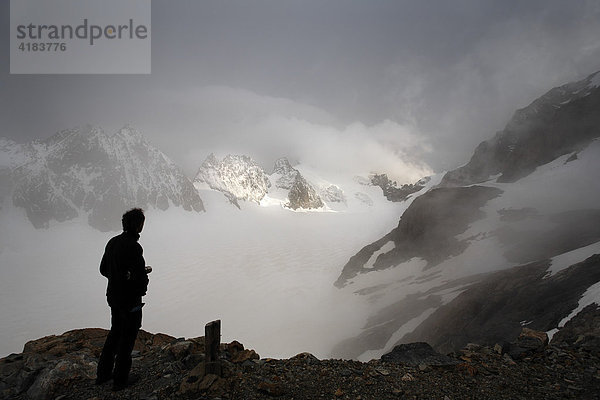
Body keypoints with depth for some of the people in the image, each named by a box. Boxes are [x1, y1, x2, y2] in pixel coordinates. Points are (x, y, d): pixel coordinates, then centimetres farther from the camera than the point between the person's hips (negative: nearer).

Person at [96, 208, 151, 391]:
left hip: (113, 296, 8)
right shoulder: (134, 247, -25)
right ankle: (120, 380, 20)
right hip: (130, 300, -8)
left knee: (115, 332, 24)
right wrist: (144, 273, -6)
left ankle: (103, 374, 33)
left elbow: (103, 269, 11)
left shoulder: (113, 242, 1)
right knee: (127, 337, 8)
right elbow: (140, 278, -28)